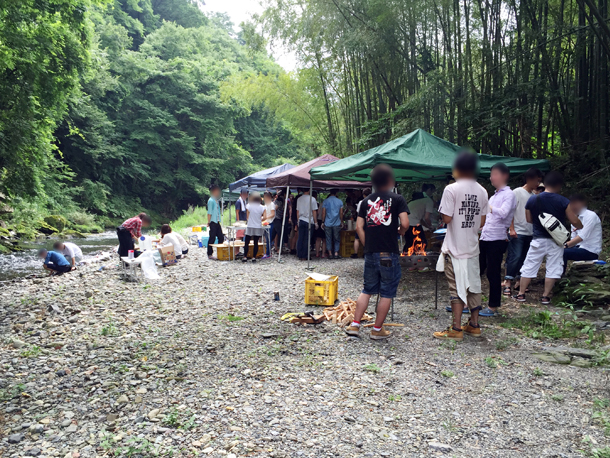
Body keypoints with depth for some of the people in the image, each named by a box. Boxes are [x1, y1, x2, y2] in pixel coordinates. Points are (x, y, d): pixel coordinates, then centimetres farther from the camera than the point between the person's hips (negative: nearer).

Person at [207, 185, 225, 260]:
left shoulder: (216, 200, 16)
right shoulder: (211, 200, -10)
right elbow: (209, 213, -13)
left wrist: (219, 220, 16)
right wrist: (209, 223, -14)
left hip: (217, 222, 9)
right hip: (213, 222, -9)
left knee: (221, 237, 9)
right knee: (212, 238, -4)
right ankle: (210, 255, 4)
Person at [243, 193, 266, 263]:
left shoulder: (249, 206, -4)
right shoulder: (262, 207, -1)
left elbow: (248, 216, 2)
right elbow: (265, 217, -8)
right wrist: (259, 220, 10)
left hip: (250, 227, -2)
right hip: (258, 227, 2)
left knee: (247, 243, 5)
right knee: (256, 243, 7)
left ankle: (245, 257, 3)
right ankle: (254, 257, 6)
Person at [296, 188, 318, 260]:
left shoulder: (299, 199, 6)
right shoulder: (312, 199, -7)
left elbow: (297, 211, 11)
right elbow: (314, 212, -5)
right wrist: (316, 222, 2)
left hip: (301, 221, 4)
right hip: (309, 221, -4)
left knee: (300, 239, 9)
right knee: (307, 240, 1)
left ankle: (299, 255, 12)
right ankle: (304, 256, 3)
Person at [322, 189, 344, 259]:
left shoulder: (325, 201, 0)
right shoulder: (339, 201, 2)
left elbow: (323, 213, 0)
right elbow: (341, 213, 4)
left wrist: (323, 222, 8)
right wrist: (341, 221, 15)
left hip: (327, 224, 0)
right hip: (337, 224, 0)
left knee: (328, 239, 6)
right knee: (337, 239, 7)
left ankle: (330, 254, 6)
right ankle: (336, 253, 2)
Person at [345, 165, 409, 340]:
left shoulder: (366, 201, 9)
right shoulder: (397, 199, -4)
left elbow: (359, 226, 5)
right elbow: (404, 223, -14)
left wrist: (367, 245, 12)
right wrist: (400, 231, 7)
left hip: (370, 253, 5)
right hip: (389, 254, -5)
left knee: (367, 290, 17)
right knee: (387, 293, 8)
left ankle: (355, 325, 15)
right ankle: (377, 330, 15)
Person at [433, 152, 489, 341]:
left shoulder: (451, 189, -13)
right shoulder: (482, 191, 5)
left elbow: (446, 218, -17)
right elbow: (482, 222, 7)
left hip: (455, 247, -6)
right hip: (473, 247, 6)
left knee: (457, 288, -1)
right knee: (473, 285, 14)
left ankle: (456, 329, 4)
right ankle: (474, 325, 24)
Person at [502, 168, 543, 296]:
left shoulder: (533, 195, 14)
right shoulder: (517, 192, -6)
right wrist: (511, 229, -15)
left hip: (529, 232, 7)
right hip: (517, 232, -7)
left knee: (524, 258, 10)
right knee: (515, 257, -10)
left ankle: (519, 281, 19)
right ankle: (508, 283, -5)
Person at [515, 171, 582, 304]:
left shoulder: (532, 200, -2)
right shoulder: (563, 201, -9)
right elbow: (575, 221, -5)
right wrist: (580, 226, 16)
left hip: (538, 239, 2)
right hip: (556, 240, -2)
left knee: (529, 267, 9)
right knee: (552, 269, 8)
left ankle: (521, 294, 12)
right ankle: (545, 296, 9)